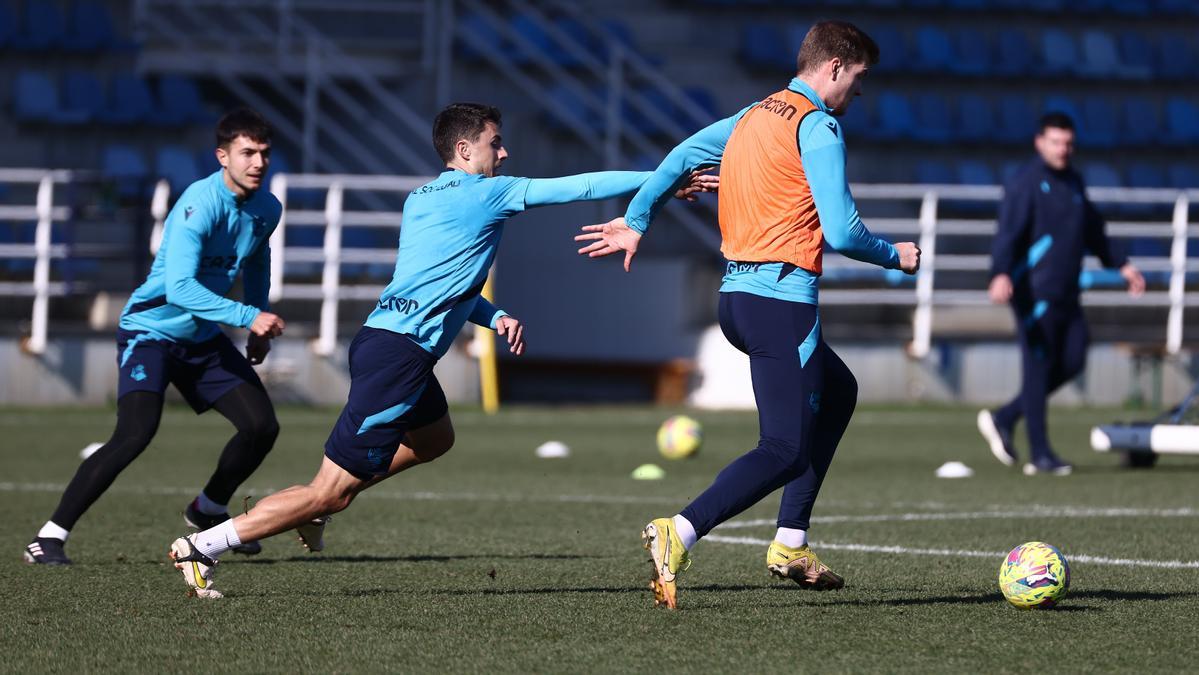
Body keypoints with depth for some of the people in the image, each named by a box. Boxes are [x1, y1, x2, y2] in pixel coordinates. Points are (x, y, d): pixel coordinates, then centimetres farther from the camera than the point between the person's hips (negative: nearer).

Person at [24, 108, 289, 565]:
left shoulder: (266, 210, 0)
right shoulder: (199, 205, -25)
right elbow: (180, 288, -34)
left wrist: (260, 333, 20)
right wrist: (247, 317, -36)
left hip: (204, 339, 8)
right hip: (150, 332, -8)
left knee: (262, 425, 2)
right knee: (136, 433, -25)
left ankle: (208, 511, 29)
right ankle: (50, 536, -21)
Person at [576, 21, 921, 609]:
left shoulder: (753, 117, 15)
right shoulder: (817, 127, -10)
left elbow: (681, 156, 22)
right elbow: (842, 232, -14)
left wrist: (636, 222, 31)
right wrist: (895, 257, 3)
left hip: (736, 296, 10)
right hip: (782, 301, -10)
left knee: (837, 393, 27)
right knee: (786, 449, -11)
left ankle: (791, 543, 20)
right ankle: (680, 533, -31)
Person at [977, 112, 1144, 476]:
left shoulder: (1073, 183, 17)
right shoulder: (1025, 183, -9)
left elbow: (1093, 230, 32)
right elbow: (1008, 233, -21)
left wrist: (1122, 264, 32)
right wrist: (1001, 275, -35)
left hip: (1066, 294, 8)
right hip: (1033, 292, -8)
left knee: (1072, 362, 5)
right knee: (1038, 368, -5)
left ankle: (1004, 419, 17)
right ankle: (1040, 455, -2)